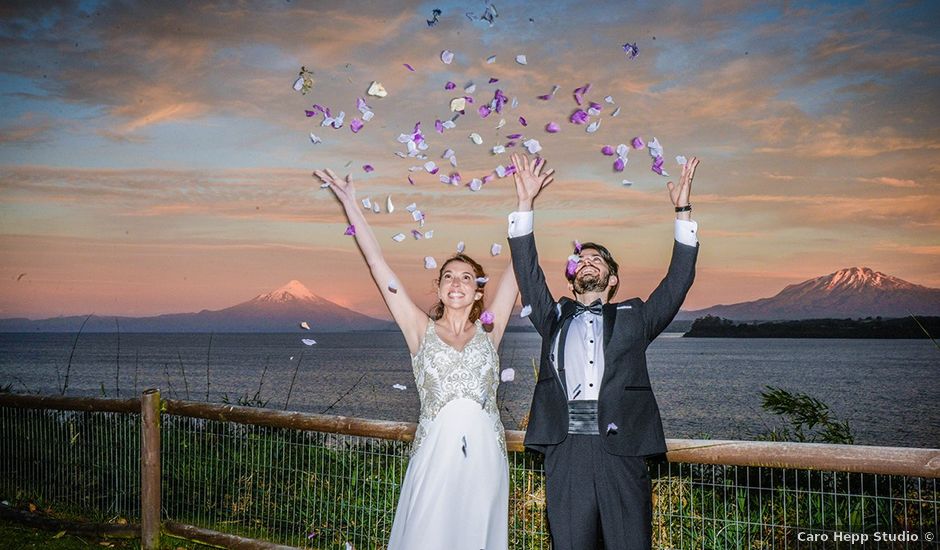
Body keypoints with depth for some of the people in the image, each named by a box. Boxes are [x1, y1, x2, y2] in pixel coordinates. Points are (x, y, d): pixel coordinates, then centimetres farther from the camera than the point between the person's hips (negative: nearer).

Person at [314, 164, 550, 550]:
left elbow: (517, 265, 6)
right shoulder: (422, 330, 4)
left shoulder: (488, 332, 7)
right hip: (434, 454, -1)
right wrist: (351, 205, 1)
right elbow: (377, 265, 2)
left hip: (485, 456, 1)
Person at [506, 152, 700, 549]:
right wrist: (525, 202, 9)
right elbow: (527, 270, 13)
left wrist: (682, 211, 8)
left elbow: (679, 280, 12)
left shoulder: (633, 317, 19)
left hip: (621, 449, -1)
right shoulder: (555, 318, 21)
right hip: (566, 449, 1)